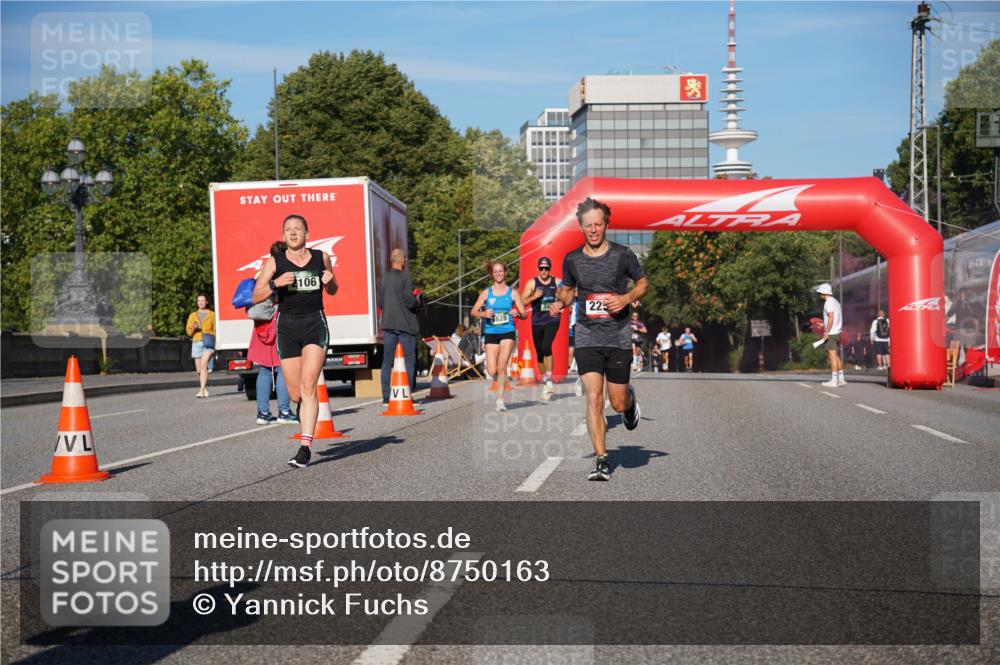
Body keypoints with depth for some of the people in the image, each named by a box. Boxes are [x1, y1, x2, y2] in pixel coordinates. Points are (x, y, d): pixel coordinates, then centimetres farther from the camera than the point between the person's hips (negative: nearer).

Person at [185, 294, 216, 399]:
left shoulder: (212, 314, 8)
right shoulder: (193, 315, 16)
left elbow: (216, 330, 7)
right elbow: (189, 332, 14)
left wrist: (212, 337, -10)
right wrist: (193, 328, -7)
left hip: (208, 343, -4)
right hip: (196, 343, 4)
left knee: (203, 364, -23)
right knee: (199, 369, 6)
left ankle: (201, 390, -27)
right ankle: (205, 389, 26)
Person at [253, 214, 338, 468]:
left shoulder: (322, 258, 6)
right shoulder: (274, 262, 2)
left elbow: (332, 291, 20)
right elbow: (256, 297, -1)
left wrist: (330, 281, -3)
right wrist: (275, 283, -19)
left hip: (315, 324, -1)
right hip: (287, 325, 1)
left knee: (308, 386, -17)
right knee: (295, 394, 5)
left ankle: (306, 447, -19)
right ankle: (304, 412, 42)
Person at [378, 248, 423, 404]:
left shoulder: (384, 278, 8)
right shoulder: (404, 277, -12)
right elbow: (410, 302, -16)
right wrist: (418, 300, 5)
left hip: (388, 324, 6)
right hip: (405, 324, -6)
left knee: (387, 360, 7)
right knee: (409, 359, 2)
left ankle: (386, 396, 5)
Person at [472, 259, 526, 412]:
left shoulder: (512, 293, 4)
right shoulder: (486, 292, 7)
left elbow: (524, 314, 5)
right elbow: (474, 311, 7)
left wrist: (518, 313, -18)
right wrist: (484, 314, -13)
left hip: (508, 332, -1)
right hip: (491, 333, 1)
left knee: (502, 366, -15)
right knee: (492, 371, -5)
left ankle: (500, 399, -5)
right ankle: (501, 381, 31)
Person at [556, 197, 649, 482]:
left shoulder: (623, 255, -3)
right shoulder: (572, 259, 3)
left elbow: (643, 283, 10)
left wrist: (626, 298, -10)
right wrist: (561, 303, -3)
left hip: (619, 338, -1)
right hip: (587, 337, 1)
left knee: (618, 404, 5)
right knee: (593, 398, -14)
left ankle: (630, 399, 44)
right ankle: (602, 461, -7)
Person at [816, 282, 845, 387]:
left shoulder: (828, 302, -11)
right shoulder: (835, 302, 18)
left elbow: (831, 318, -19)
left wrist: (826, 332, -21)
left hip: (831, 333, -10)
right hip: (837, 332, 10)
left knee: (832, 356, -9)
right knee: (836, 356, 13)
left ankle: (833, 380, -11)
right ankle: (841, 379, 15)